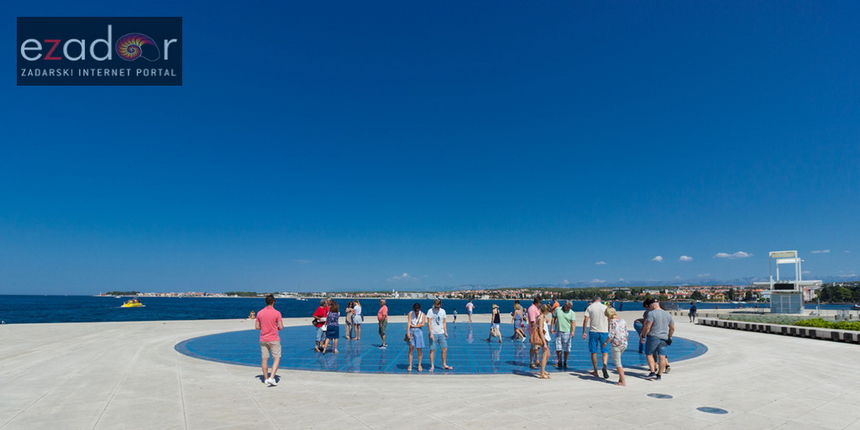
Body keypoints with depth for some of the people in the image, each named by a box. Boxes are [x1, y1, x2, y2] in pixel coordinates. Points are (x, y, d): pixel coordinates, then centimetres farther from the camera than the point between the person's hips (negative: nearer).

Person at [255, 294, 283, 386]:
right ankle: (271, 378, -8)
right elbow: (281, 327, -10)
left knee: (265, 359, 11)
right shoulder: (277, 313, -11)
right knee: (277, 359, 4)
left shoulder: (259, 313, 0)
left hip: (263, 340, 4)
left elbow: (257, 327, 3)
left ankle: (266, 379, 19)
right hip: (274, 340, -4)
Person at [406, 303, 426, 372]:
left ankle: (419, 365, 11)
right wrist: (408, 332, -16)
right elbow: (408, 323, -6)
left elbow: (422, 324, -5)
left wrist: (413, 326, -6)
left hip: (419, 331, 1)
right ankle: (410, 365, 1)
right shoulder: (410, 313, 2)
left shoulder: (423, 315, 4)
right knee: (411, 348, -4)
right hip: (411, 331, 0)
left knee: (419, 349, 0)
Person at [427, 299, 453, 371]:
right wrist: (431, 333, -15)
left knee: (445, 349, 3)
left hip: (441, 333, 4)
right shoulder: (430, 311, -5)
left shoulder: (443, 311, 9)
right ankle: (432, 366, 8)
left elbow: (444, 322, 15)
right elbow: (429, 323, -8)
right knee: (432, 350, -2)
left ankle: (444, 365, 16)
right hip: (433, 334, -4)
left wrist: (445, 332, 7)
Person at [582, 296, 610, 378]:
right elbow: (609, 321, 3)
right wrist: (609, 332, 12)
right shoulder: (605, 307, 5)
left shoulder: (589, 307, 3)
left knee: (593, 352, 8)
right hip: (604, 331, 0)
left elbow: (585, 320, -4)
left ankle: (595, 371, 12)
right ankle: (604, 365, -18)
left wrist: (584, 332, -1)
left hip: (593, 331, 0)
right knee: (605, 351, 7)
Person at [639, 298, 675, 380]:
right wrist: (669, 337, 27)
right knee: (662, 357, 6)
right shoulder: (667, 314, 10)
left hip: (653, 337, -6)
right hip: (664, 338, 6)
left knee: (649, 354, 6)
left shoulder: (651, 313, -13)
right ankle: (659, 375, 11)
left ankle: (653, 372, -2)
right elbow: (672, 328, 17)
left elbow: (647, 327, -16)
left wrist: (643, 336, -6)